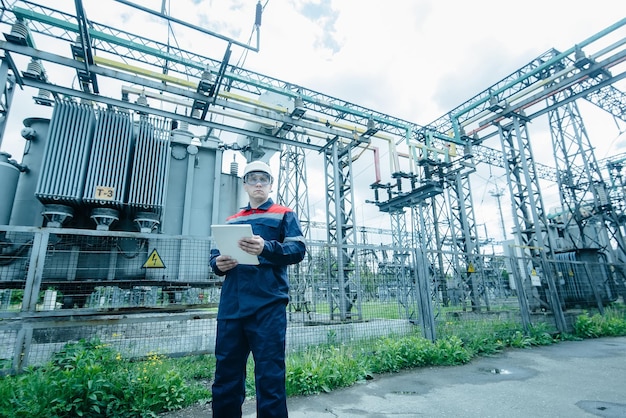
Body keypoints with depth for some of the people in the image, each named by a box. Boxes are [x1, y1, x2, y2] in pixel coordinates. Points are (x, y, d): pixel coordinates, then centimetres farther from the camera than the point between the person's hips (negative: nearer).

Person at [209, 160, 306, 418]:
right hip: (231, 307, 5)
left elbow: (298, 249, -4)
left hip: (268, 306, -4)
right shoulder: (231, 221, 22)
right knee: (226, 375, 10)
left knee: (269, 376, 0)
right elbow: (215, 254, 19)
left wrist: (266, 248, -23)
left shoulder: (284, 215, 9)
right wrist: (218, 264, -6)